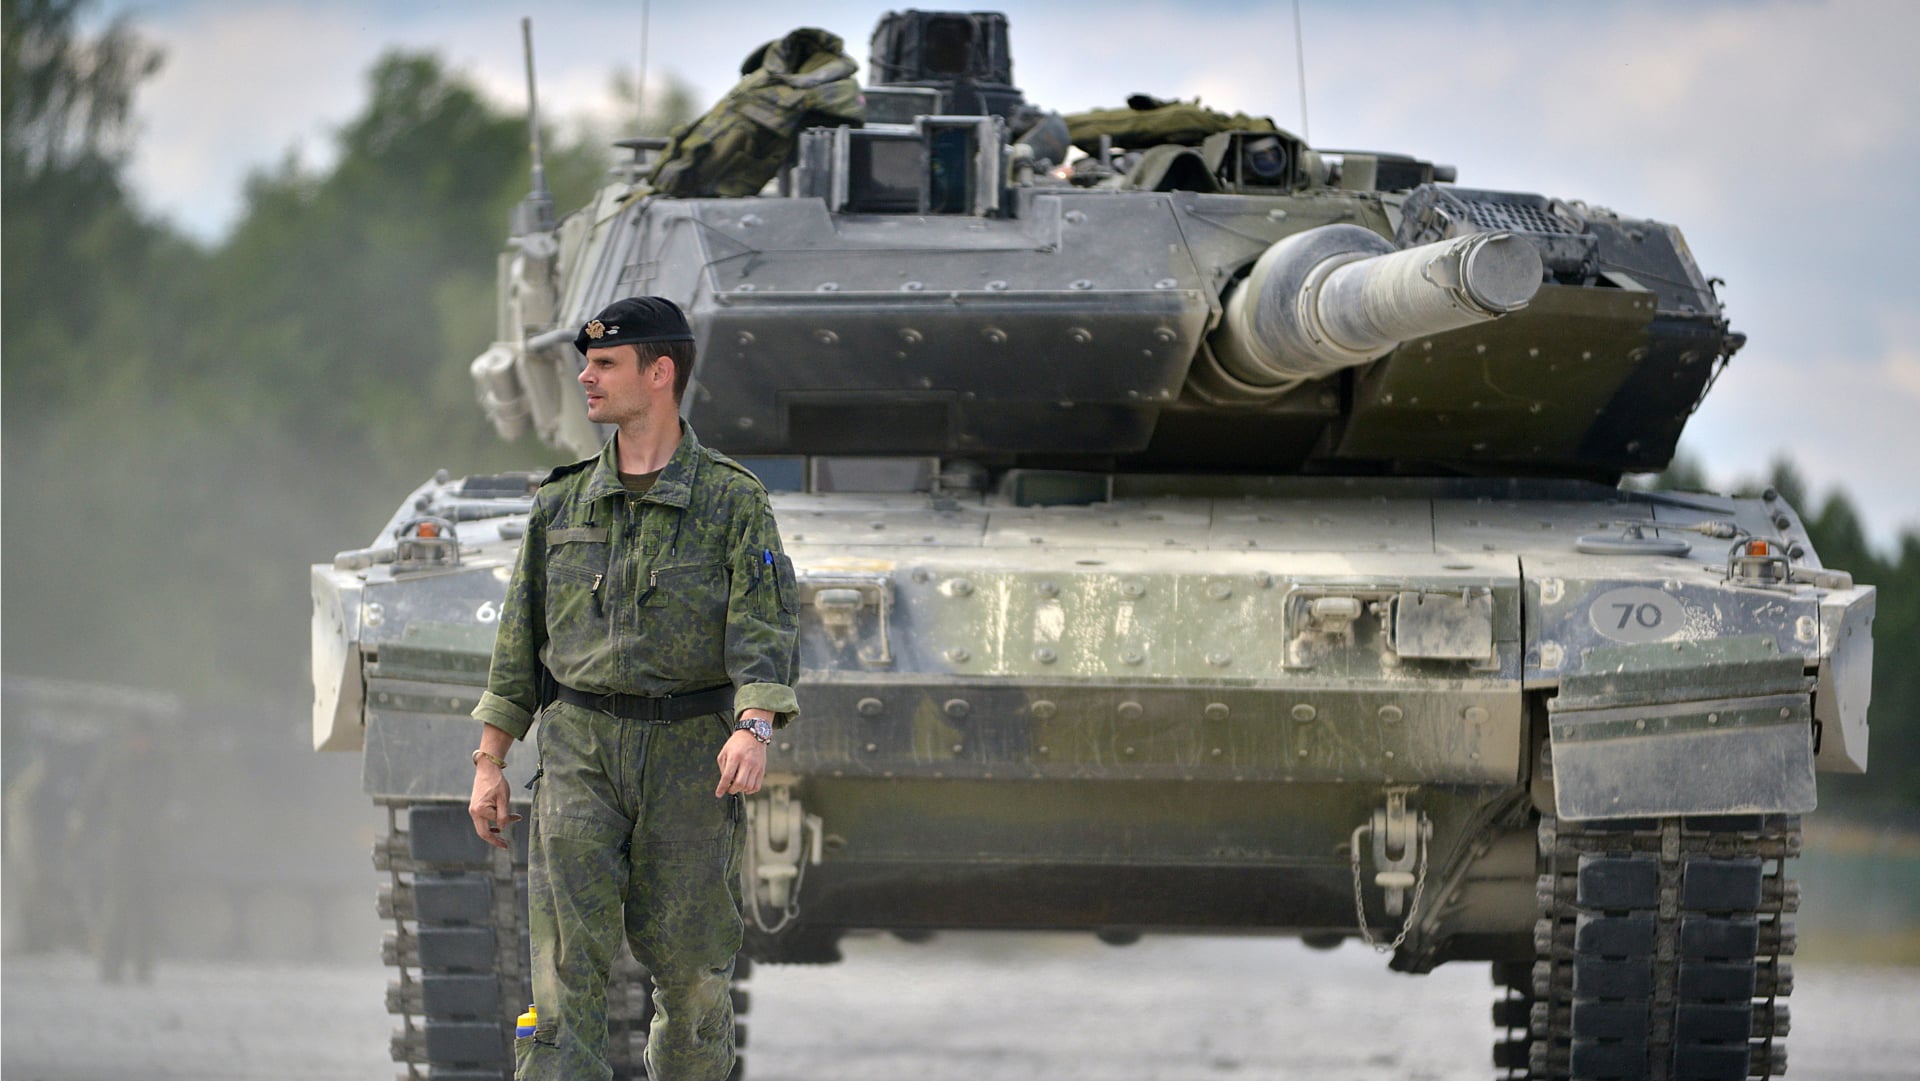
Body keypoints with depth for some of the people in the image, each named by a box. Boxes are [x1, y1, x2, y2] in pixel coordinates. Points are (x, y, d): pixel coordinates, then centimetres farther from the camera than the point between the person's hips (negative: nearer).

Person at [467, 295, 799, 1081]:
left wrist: (754, 729, -29)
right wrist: (489, 762, 10)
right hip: (579, 752, 2)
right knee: (566, 959, -10)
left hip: (688, 752, -2)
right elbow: (520, 640, 14)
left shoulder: (732, 501, -1)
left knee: (690, 968, 5)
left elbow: (763, 628, -11)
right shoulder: (562, 503, 10)